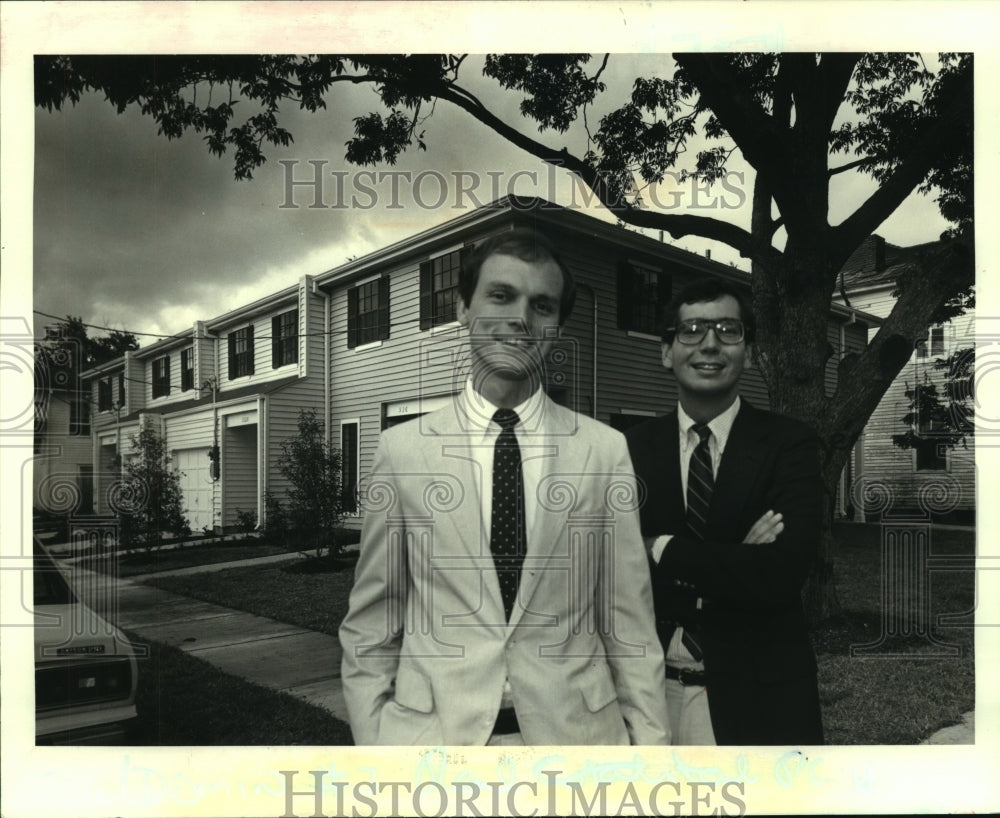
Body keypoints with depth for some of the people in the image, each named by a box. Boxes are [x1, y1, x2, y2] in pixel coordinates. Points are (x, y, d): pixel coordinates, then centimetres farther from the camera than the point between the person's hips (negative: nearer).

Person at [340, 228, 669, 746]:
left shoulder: (606, 450, -5)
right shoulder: (402, 448, -6)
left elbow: (630, 624, -1)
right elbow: (369, 625, -1)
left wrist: (650, 741, -3)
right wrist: (371, 741, -4)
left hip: (575, 728, 1)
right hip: (430, 728, 0)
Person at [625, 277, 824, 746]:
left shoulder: (789, 444, -8)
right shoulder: (632, 449, -3)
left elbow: (781, 575, -19)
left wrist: (663, 549, -16)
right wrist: (734, 564, -18)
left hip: (754, 698, -2)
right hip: (650, 690, 2)